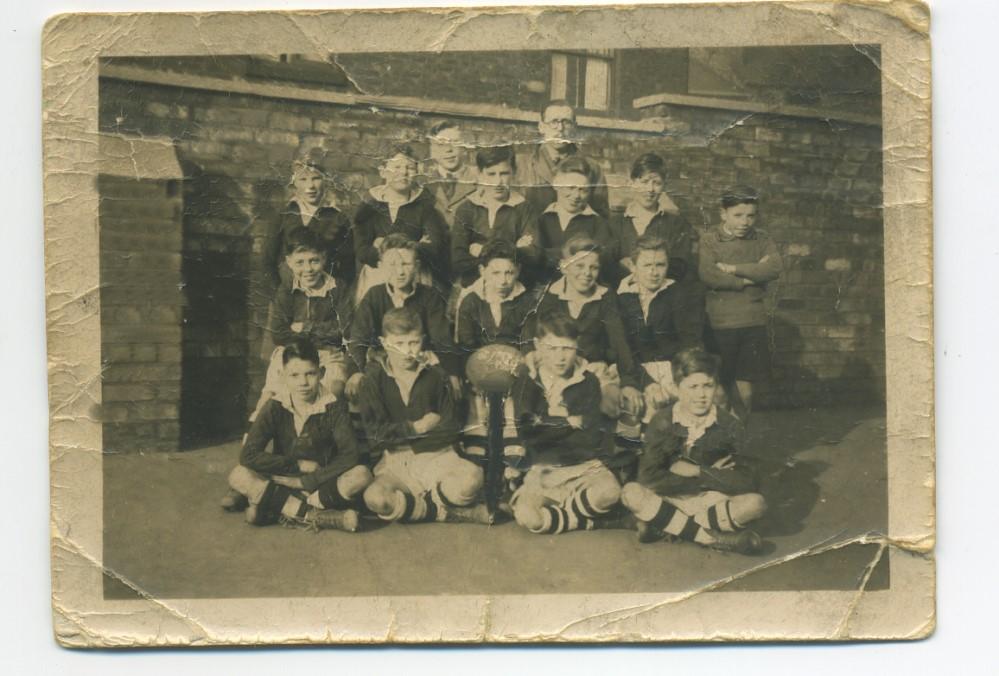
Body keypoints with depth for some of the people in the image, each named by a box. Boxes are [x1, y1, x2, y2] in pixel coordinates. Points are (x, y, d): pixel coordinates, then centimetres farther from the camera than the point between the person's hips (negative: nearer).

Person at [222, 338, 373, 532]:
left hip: (320, 484, -1)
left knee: (361, 475, -29)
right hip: (282, 481, 1)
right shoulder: (275, 408, -4)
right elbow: (248, 455, -14)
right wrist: (299, 465, -14)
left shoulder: (332, 408, -5)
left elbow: (350, 455, -16)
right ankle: (316, 516, -28)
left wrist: (306, 481, -20)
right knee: (238, 475, -26)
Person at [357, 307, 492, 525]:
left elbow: (449, 429, 4)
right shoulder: (373, 380, 6)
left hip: (436, 456, 0)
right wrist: (417, 427, -1)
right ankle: (447, 512, -19)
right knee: (375, 498, -35)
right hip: (393, 461, 0)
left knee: (471, 479, -33)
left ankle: (420, 502, -12)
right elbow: (375, 433, -3)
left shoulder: (435, 375, 9)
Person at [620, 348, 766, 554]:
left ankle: (665, 525, -23)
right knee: (631, 493, -31)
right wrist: (712, 477, -16)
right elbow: (648, 477, -19)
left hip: (712, 502, 0)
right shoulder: (662, 422, -7)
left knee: (755, 504, -28)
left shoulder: (729, 425, -5)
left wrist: (698, 472, -15)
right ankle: (712, 538, -25)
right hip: (671, 499, 0)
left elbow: (746, 482, -13)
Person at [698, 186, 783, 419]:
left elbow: (774, 268, -10)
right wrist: (747, 278, -13)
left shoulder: (761, 240, 7)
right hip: (720, 322, -3)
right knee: (722, 382, 5)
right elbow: (708, 275, -17)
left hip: (754, 322, 3)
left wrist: (734, 269, -15)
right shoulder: (710, 240, -3)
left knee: (745, 382, 7)